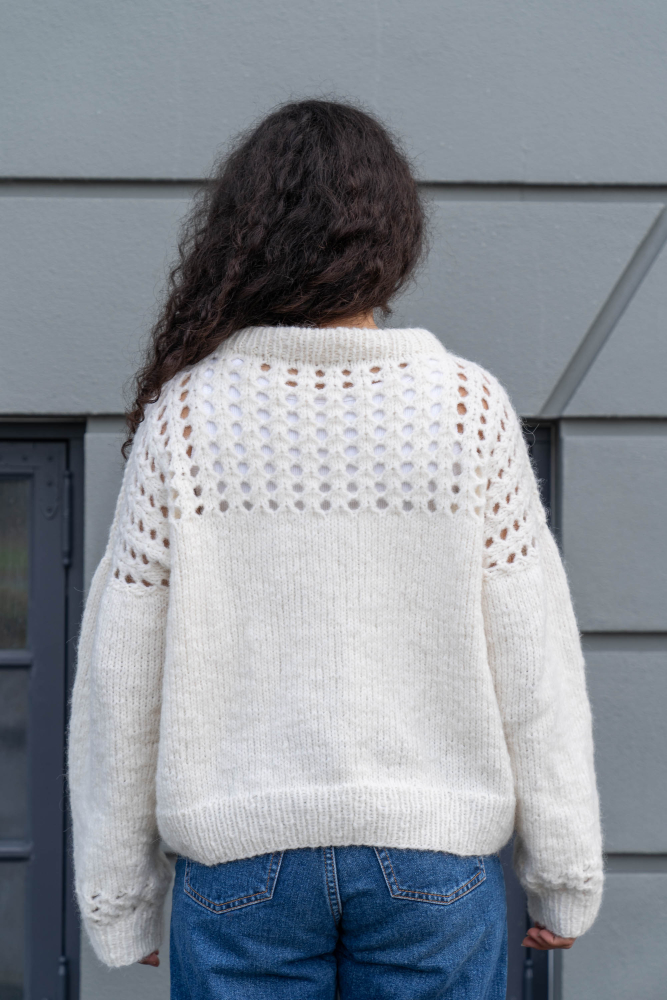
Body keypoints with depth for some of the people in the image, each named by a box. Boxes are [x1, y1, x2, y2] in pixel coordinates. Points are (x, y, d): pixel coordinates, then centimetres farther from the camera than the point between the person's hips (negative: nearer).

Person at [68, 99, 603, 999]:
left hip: (239, 857, 0)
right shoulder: (468, 408, -9)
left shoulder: (184, 416, -8)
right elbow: (532, 663, -6)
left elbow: (123, 678, -4)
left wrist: (118, 895, 8)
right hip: (433, 857, 0)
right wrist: (565, 874, 5)